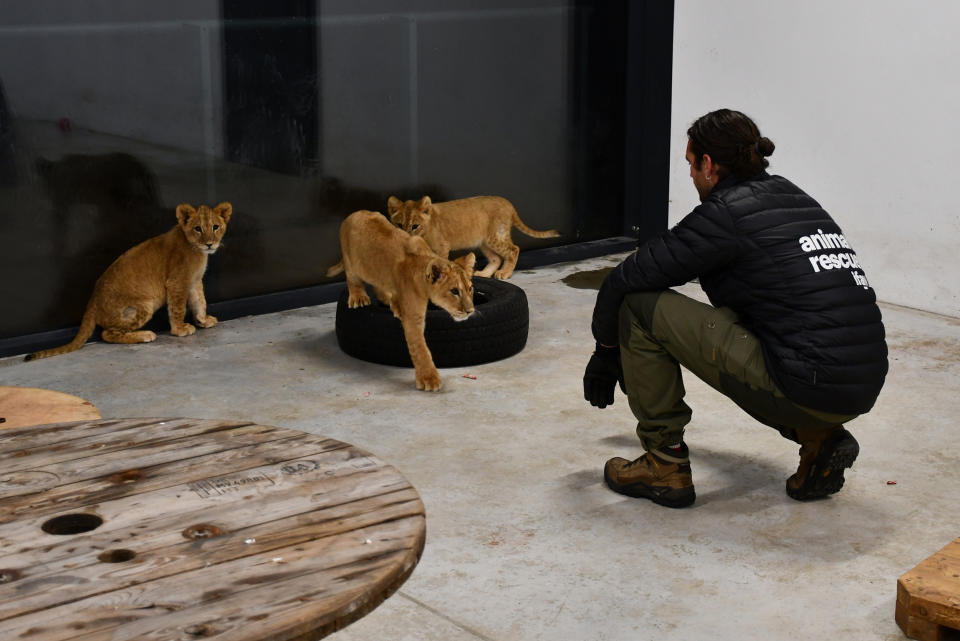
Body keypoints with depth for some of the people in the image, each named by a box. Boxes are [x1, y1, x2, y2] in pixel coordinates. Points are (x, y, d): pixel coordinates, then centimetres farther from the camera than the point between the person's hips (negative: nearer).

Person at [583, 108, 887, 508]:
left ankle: (665, 464, 9)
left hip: (807, 391, -8)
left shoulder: (726, 213, -5)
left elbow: (625, 279, -1)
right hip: (863, 389, 8)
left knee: (640, 306, -1)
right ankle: (819, 438, 16)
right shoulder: (793, 198, 19)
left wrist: (607, 350, 17)